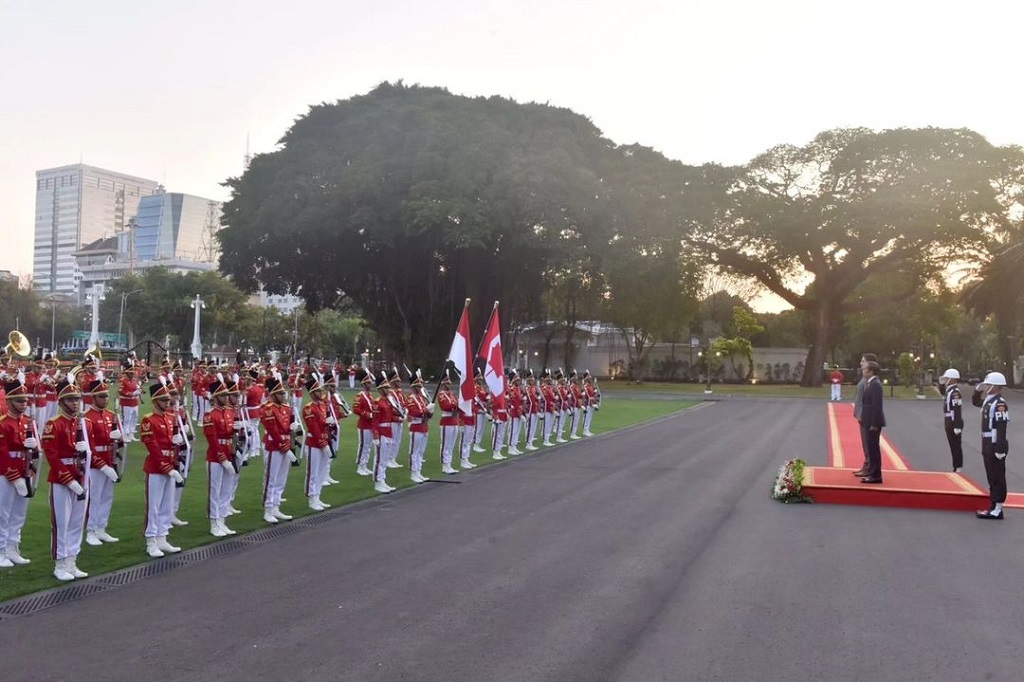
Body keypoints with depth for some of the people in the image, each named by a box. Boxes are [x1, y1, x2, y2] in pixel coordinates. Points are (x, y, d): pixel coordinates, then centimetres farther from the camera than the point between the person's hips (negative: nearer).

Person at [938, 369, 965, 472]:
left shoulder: (955, 392, -20)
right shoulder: (949, 389, 9)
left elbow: (957, 410, -25)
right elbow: (942, 392, 35)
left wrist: (957, 426, -26)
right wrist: (941, 383, 16)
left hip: (954, 423, -10)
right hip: (950, 423, 10)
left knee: (956, 446, -3)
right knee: (953, 446, 15)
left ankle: (958, 468, 2)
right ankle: (956, 467, 22)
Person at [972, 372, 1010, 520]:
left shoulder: (999, 404, -20)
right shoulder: (989, 400, 9)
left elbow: (1001, 428, -23)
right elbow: (975, 402, 31)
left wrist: (1000, 449, -25)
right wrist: (978, 390, 12)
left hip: (995, 446, -10)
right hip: (988, 444, 10)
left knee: (997, 478, -3)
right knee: (992, 477, 15)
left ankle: (997, 510, 2)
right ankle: (994, 505, 23)